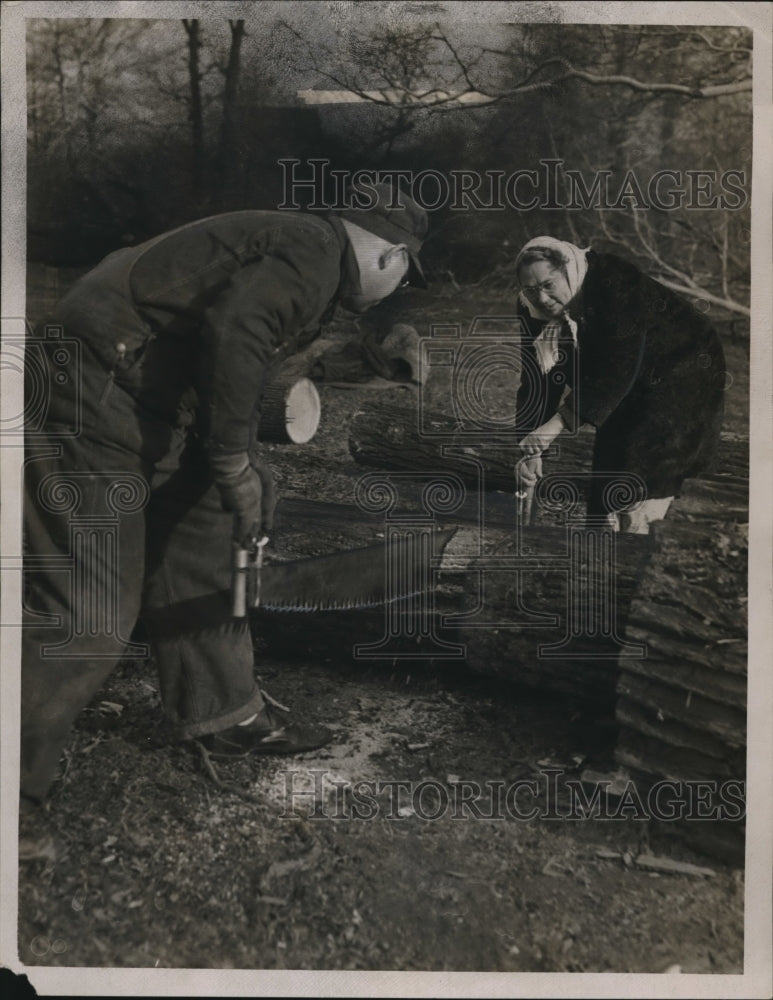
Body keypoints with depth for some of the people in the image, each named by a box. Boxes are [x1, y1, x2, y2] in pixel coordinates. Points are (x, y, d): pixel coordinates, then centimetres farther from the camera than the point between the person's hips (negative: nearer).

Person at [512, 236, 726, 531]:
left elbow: (617, 367, -36)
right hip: (628, 390, 7)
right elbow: (537, 383, -10)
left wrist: (559, 423, -42)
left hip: (681, 372, -7)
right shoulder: (535, 313, -8)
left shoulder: (614, 283, -28)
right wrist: (530, 450, -21)